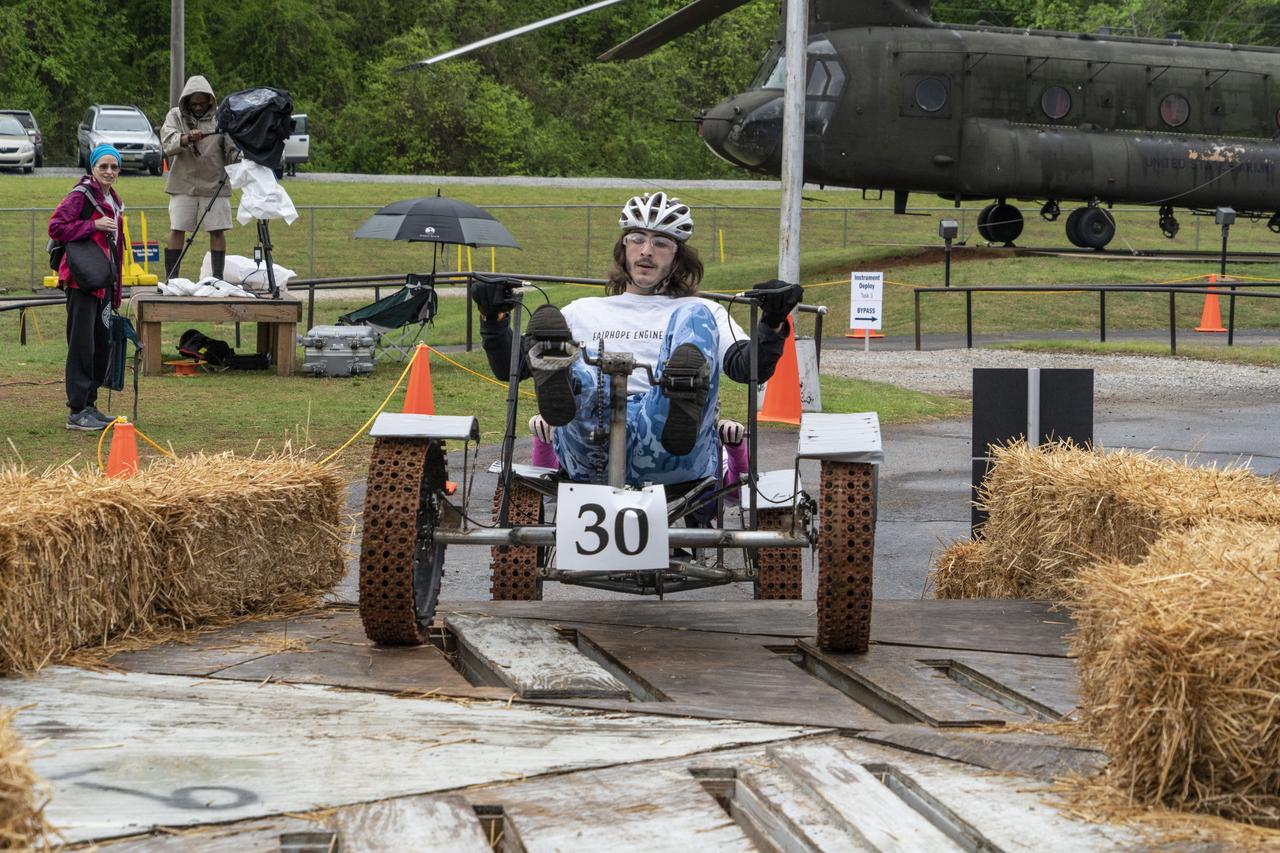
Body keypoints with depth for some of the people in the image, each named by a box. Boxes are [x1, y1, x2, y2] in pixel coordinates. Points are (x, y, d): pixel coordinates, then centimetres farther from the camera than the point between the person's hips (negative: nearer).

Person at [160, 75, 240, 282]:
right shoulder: (176, 116, 3)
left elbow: (232, 148, 2)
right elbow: (168, 143, -13)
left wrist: (238, 156, -22)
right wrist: (187, 138, -33)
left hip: (215, 185, 0)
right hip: (183, 185, 0)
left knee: (218, 231, 0)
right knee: (177, 230, -2)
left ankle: (218, 278, 8)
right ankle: (171, 279, 3)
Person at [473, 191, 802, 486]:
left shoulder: (699, 312, 30)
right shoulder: (585, 312, 35)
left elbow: (749, 367, 11)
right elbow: (509, 366, 27)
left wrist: (772, 325, -9)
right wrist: (493, 320, 7)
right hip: (590, 448, 1)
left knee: (695, 317, -17)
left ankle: (684, 404, -50)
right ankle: (557, 384, -57)